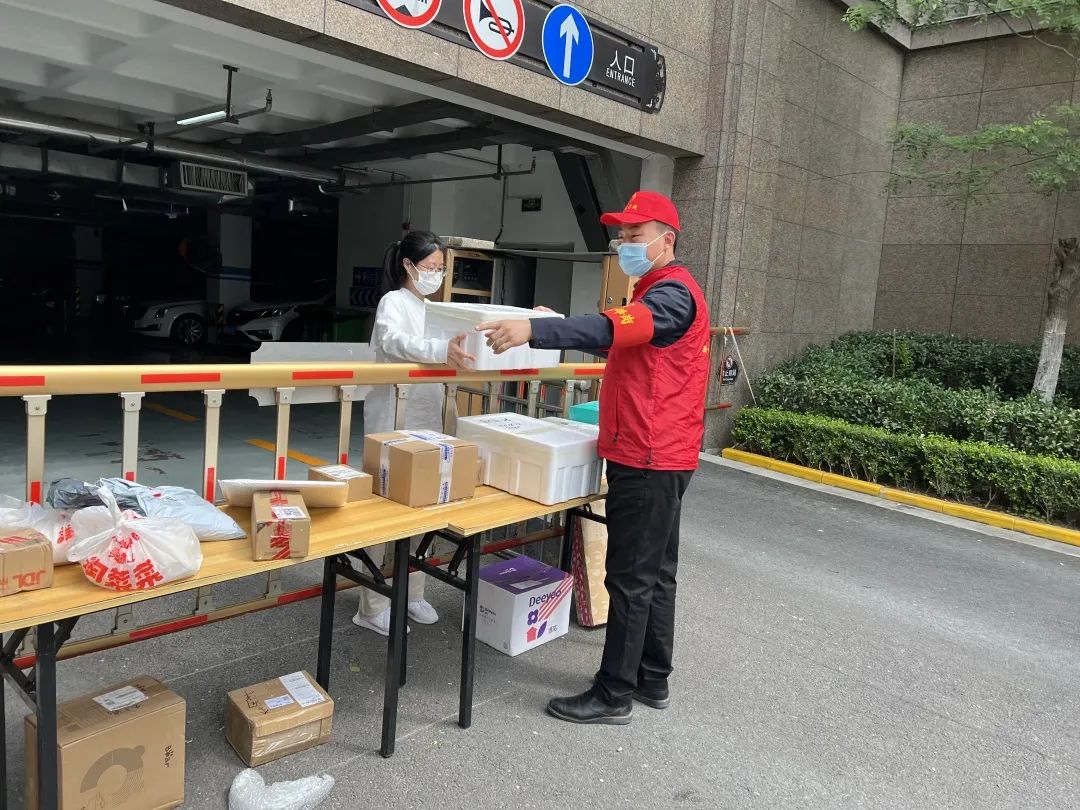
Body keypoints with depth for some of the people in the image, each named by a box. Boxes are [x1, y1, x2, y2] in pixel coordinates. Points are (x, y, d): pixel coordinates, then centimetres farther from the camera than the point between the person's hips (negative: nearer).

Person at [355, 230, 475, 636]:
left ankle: (411, 593, 24)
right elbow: (394, 342, -32)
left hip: (426, 422, 8)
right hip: (394, 422, -8)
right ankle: (373, 606, 6)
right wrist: (441, 350, -49)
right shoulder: (393, 303, -9)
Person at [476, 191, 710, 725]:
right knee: (655, 572, 16)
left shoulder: (672, 294, -15)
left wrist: (533, 332, -42)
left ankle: (614, 695, 8)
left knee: (632, 579, -3)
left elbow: (611, 328, -33)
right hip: (657, 457, 11)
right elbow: (620, 340, 21)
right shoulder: (658, 292, 21)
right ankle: (653, 680, 28)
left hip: (648, 460, -11)